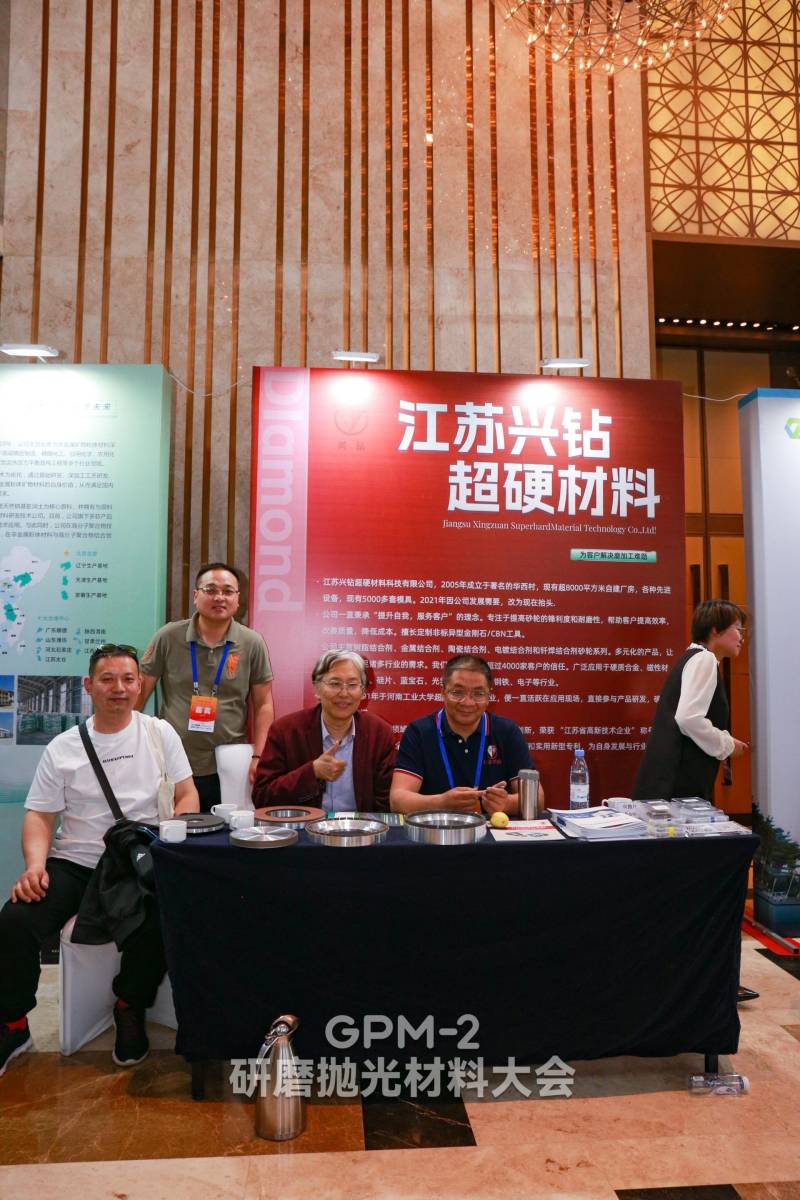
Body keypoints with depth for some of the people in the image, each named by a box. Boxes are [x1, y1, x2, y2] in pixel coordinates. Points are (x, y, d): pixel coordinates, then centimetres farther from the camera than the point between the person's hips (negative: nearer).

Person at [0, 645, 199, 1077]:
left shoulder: (160, 733, 5)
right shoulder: (62, 749, 6)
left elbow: (187, 796, 5)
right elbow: (39, 816, 6)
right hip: (73, 863, 1)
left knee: (160, 924, -28)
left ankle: (130, 1010, 4)